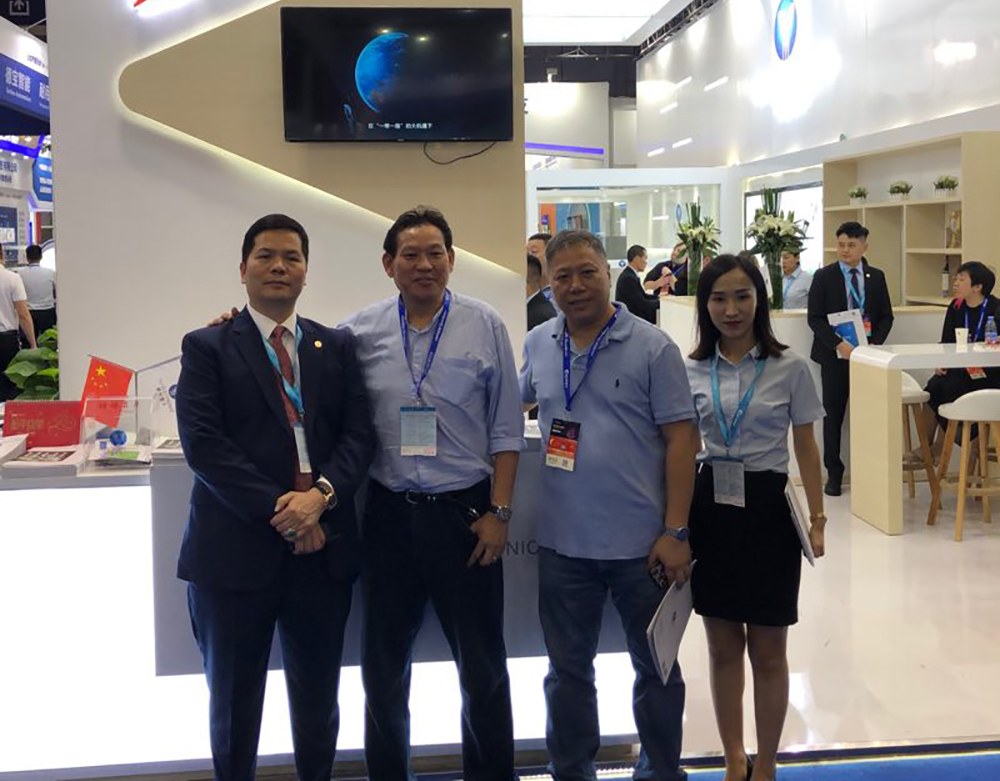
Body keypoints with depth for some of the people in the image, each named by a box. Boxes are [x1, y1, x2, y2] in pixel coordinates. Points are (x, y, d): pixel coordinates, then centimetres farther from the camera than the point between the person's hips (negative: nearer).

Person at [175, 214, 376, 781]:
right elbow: (203, 442, -10)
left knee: (318, 696, 15)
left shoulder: (338, 347, 10)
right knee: (234, 699, 12)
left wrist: (321, 493, -17)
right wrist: (278, 511, -16)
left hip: (322, 544, 3)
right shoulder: (206, 347, 0)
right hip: (236, 546, -2)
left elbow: (360, 434, 2)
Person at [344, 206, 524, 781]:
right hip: (388, 513, 2)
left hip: (465, 512, -1)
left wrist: (499, 512, -4)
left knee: (483, 665, 9)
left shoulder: (485, 326, -1)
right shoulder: (361, 332, 2)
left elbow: (506, 431, 0)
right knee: (383, 667, 13)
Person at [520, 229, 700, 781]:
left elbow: (681, 438, -9)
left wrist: (675, 532, -14)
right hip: (562, 543, 4)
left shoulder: (652, 347, -7)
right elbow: (513, 402, 22)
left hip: (641, 543, -3)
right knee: (567, 671, 16)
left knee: (656, 668, 13)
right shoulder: (538, 345, 5)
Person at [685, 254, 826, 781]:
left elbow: (806, 447, 1)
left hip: (766, 506, -2)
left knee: (767, 651, 6)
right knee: (723, 646, 11)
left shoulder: (790, 368, -4)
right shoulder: (690, 371, 3)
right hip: (709, 505, 3)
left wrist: (817, 517, -6)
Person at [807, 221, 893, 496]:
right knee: (833, 414, 3)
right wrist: (838, 344, -16)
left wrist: (874, 344, -7)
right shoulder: (824, 276, 1)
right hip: (834, 355, -1)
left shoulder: (876, 277, 9)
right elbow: (814, 318, -4)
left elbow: (886, 316, 10)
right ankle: (833, 473, 13)